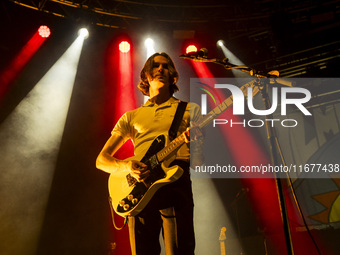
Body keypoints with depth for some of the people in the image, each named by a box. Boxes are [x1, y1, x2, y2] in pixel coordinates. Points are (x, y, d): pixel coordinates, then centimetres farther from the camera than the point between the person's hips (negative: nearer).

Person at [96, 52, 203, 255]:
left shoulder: (189, 110, 18)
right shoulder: (131, 117, 22)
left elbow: (200, 156, 8)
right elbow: (101, 159, 16)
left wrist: (196, 141, -17)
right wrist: (126, 166, -7)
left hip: (175, 179, -2)